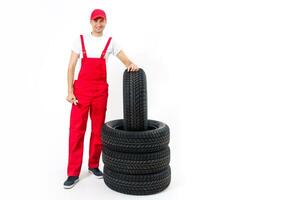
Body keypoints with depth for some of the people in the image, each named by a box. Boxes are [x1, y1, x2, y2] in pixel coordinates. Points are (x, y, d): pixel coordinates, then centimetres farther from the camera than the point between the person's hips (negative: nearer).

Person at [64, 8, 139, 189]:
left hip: (101, 90, 1)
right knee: (76, 130, -3)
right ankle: (73, 173, 6)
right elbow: (71, 67, 2)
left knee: (98, 130, 7)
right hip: (81, 89, -1)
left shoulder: (110, 42, 7)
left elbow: (126, 61, 5)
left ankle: (94, 165, 25)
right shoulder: (80, 40, 5)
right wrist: (70, 91, -7)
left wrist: (132, 64, -21)